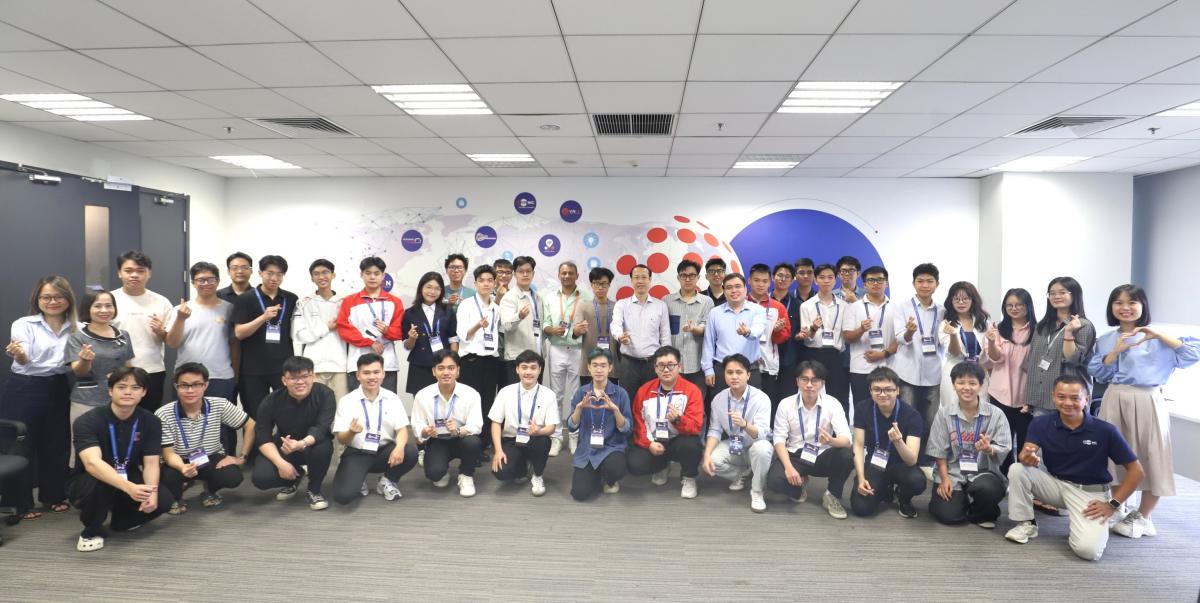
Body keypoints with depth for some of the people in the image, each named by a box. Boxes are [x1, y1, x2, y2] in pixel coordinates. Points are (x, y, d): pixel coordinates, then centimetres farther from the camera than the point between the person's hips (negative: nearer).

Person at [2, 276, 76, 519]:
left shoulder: (75, 327, 5)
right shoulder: (24, 324, -7)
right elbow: (23, 360, -21)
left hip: (58, 390, 4)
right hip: (24, 390, -4)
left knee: (57, 443, 11)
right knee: (21, 445, 2)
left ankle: (53, 495, 26)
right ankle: (20, 503, 14)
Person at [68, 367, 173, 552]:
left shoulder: (150, 421, -9)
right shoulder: (88, 421, -22)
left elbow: (151, 463, -12)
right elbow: (92, 463, -37)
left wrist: (152, 492, -34)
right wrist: (129, 488, -53)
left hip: (129, 479, 4)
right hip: (88, 482, -4)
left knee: (163, 500, -21)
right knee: (98, 483, -37)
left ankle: (121, 521, 11)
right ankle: (92, 531, -7)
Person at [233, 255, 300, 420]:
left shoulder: (292, 299, 7)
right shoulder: (245, 299, 0)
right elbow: (239, 333, -9)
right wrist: (263, 317, -21)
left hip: (284, 367, 1)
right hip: (253, 370, -1)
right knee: (256, 417, 7)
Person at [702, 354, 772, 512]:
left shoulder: (761, 398, -23)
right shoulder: (718, 399, -10)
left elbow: (762, 434, -32)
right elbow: (715, 430, -7)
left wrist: (744, 424, -53)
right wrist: (707, 455, -24)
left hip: (755, 447, -4)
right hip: (732, 446, 4)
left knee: (762, 448, -38)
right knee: (711, 460, -25)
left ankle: (757, 492, -12)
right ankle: (740, 474, 10)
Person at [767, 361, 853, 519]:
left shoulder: (832, 404, -11)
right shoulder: (786, 404, -10)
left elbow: (846, 439, -20)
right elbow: (779, 440, -10)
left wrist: (831, 441, -44)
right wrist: (788, 467, -26)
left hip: (822, 457, 1)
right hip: (795, 456, 0)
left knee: (846, 456, -31)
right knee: (774, 480, -30)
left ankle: (832, 496, -1)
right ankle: (799, 485, 10)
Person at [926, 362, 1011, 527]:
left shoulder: (996, 414, -5)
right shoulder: (944, 413, -2)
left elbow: (1004, 451, -8)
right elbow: (939, 451, 1)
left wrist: (989, 449, -30)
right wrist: (944, 479, -6)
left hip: (983, 472, -1)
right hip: (952, 472, 1)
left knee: (988, 488, -35)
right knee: (947, 516, -15)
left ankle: (980, 513, 2)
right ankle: (960, 500, 23)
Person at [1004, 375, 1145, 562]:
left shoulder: (1105, 430, -14)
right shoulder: (1041, 423, -8)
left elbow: (1136, 471, -8)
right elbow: (1024, 455, -21)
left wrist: (1113, 504, -13)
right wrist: (1027, 457, -46)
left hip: (1090, 492, -3)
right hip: (1055, 483, 3)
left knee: (1088, 549, -26)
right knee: (1017, 469, -25)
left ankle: (1097, 526, 11)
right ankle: (1026, 523, -5)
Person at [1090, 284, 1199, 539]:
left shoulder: (1157, 338, 0)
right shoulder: (1105, 341, 9)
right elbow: (1096, 372, 2)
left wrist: (1160, 336, -16)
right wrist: (1116, 351, -9)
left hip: (1148, 403, -2)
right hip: (1115, 402, 3)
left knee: (1151, 460, 1)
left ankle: (1142, 517, 16)